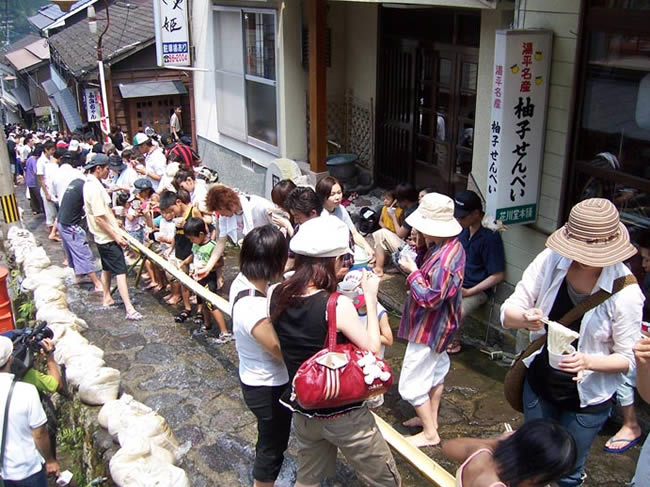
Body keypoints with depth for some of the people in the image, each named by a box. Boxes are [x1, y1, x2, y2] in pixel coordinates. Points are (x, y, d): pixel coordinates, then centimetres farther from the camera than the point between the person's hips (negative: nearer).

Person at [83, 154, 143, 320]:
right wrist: (116, 237, -20)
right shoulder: (95, 188, -24)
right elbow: (99, 218, -25)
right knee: (120, 271, -11)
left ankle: (107, 298, 37)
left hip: (102, 237, 10)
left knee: (107, 268, 22)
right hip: (108, 238, -10)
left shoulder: (90, 184, 7)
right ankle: (129, 309, -14)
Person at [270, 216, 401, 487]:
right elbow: (373, 349, -15)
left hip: (302, 411, 6)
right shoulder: (337, 305, -27)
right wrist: (370, 297, -8)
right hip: (343, 416, -6)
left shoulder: (278, 296, -11)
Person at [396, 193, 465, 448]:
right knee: (436, 369, 24)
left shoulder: (444, 259, -33)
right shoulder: (450, 245, -2)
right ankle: (430, 417, 42)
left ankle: (430, 433, 15)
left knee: (412, 384, 2)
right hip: (438, 324, 10)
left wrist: (412, 271, -24)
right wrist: (417, 261, -9)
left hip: (428, 328, -10)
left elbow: (430, 298, -30)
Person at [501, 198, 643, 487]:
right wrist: (526, 319, -35)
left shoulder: (625, 292, -24)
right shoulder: (550, 260, -19)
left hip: (587, 400, -2)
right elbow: (508, 314, -12)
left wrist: (587, 361, -33)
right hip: (539, 384, 2)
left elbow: (627, 358, -13)